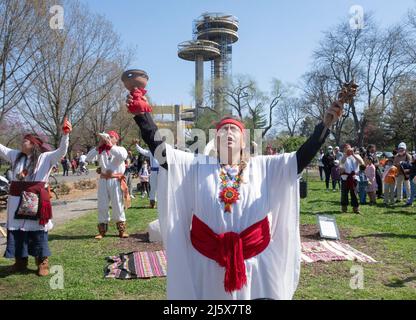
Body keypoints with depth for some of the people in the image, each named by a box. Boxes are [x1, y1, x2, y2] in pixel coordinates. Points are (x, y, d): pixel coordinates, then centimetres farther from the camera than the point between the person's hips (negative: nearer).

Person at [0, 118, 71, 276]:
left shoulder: (46, 157, -4)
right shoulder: (16, 156, 13)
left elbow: (61, 151, -17)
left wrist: (65, 134, -32)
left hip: (36, 200, -5)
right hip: (17, 200, 6)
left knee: (38, 231, 1)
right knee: (16, 230, 12)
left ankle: (42, 263, 12)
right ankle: (20, 262, 26)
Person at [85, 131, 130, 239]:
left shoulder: (120, 149, 1)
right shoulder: (101, 151, 7)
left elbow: (123, 156, -23)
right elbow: (88, 158, -5)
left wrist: (111, 145, -21)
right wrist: (99, 145, -8)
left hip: (116, 181, -3)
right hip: (103, 180, 3)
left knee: (118, 205, 3)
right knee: (102, 206, 6)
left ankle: (121, 229, 14)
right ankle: (102, 230, 17)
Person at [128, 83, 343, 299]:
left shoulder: (263, 167, 5)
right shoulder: (198, 166, 4)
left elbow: (300, 158, -2)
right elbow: (161, 150, -2)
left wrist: (325, 125, -11)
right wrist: (142, 115, -11)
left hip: (254, 257, 0)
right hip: (207, 259, 0)